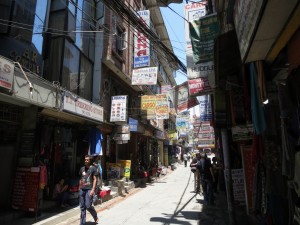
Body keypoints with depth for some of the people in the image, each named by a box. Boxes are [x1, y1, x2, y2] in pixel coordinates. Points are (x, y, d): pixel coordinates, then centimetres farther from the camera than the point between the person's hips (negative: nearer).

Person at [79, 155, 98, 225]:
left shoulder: (93, 168, -5)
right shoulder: (82, 168, 11)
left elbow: (95, 179, -7)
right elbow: (81, 179, 18)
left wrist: (93, 190, -13)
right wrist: (79, 188, 14)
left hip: (89, 189, -5)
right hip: (82, 189, 5)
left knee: (88, 206, -8)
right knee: (82, 207, 9)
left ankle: (95, 217, 20)